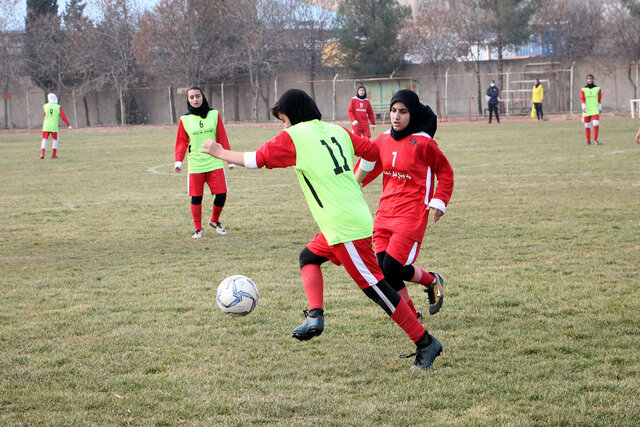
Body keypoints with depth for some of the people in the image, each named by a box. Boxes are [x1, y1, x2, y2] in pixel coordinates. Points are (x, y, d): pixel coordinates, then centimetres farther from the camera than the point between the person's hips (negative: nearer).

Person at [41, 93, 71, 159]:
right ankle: (53, 155, 11)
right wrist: (68, 125, -3)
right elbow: (63, 117, -7)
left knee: (44, 140, 7)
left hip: (46, 126, 1)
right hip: (54, 126, -1)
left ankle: (42, 153, -5)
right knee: (55, 141, 12)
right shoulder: (58, 107, -4)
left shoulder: (45, 106, 1)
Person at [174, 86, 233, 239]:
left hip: (215, 163, 1)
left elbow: (222, 139, 9)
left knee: (221, 194, -4)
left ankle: (214, 220, 22)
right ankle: (198, 228, 13)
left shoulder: (214, 115, 7)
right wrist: (178, 160, -8)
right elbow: (181, 142, 6)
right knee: (196, 197, -2)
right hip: (195, 166, -1)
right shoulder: (185, 119, 5)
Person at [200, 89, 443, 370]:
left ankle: (425, 343, -3)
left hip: (346, 228, -9)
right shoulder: (337, 131, 12)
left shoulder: (293, 137, -5)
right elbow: (374, 151, 16)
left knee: (374, 287, -5)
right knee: (309, 257, 24)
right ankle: (315, 316, 7)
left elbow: (256, 160, -3)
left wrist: (220, 152, 11)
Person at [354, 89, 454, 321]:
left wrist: (438, 202, -7)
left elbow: (445, 172, 0)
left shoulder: (423, 143, -10)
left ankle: (432, 281, 16)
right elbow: (370, 169, 21)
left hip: (412, 214, -6)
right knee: (383, 269, 0)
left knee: (393, 268, -14)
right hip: (385, 212, 6)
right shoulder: (383, 140, 6)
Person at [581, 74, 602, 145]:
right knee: (587, 126, 3)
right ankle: (588, 141, 11)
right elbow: (582, 99, -3)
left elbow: (599, 99, 8)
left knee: (596, 123, -16)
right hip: (587, 111, 1)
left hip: (595, 110, -1)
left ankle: (595, 139, -7)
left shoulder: (597, 89, 6)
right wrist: (583, 107, -17)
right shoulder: (583, 89, 4)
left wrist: (600, 108, 5)